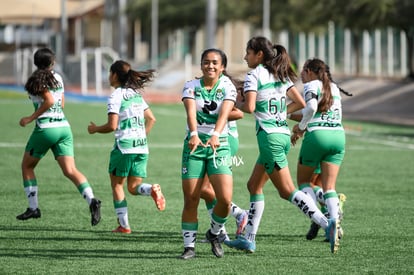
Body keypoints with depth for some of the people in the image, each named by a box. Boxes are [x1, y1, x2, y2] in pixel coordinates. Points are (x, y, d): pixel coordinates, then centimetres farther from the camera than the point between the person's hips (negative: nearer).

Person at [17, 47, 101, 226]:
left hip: (45, 128, -6)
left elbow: (49, 101, -19)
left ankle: (33, 207, 12)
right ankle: (91, 200, -28)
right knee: (70, 171, -5)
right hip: (64, 126, 6)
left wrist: (30, 118, -13)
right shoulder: (57, 78, 14)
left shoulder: (38, 79, -6)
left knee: (27, 166, 15)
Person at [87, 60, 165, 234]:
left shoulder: (116, 96, -9)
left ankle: (123, 225, 7)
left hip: (124, 146, -6)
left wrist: (95, 129, 1)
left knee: (117, 185, 9)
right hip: (142, 147, 6)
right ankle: (152, 189, -23)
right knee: (133, 187, 9)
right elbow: (151, 118, 18)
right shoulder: (136, 94, 15)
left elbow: (112, 126, -15)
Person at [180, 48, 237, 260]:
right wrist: (194, 134, -36)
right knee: (190, 200, -2)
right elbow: (191, 112, -17)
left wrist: (215, 135, -37)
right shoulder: (191, 86, 1)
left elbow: (224, 113, -18)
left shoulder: (227, 88, 0)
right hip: (194, 144, 0)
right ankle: (189, 245, 10)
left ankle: (214, 233, 15)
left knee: (225, 199, -13)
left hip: (219, 145, 0)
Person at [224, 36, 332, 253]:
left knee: (287, 191, -7)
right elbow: (300, 103, 12)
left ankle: (328, 225, -18)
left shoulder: (254, 75, -9)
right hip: (283, 134, 9)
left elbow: (249, 107, -20)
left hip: (269, 136, -9)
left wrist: (237, 103, 0)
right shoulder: (281, 75, 14)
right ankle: (248, 239, 16)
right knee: (254, 185, 16)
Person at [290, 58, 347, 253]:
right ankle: (334, 219, -23)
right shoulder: (334, 88, 20)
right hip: (338, 135, 5)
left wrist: (301, 127, -3)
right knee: (329, 187, 1)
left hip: (317, 135, -5)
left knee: (303, 180, 14)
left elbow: (311, 107, -18)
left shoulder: (311, 85, 1)